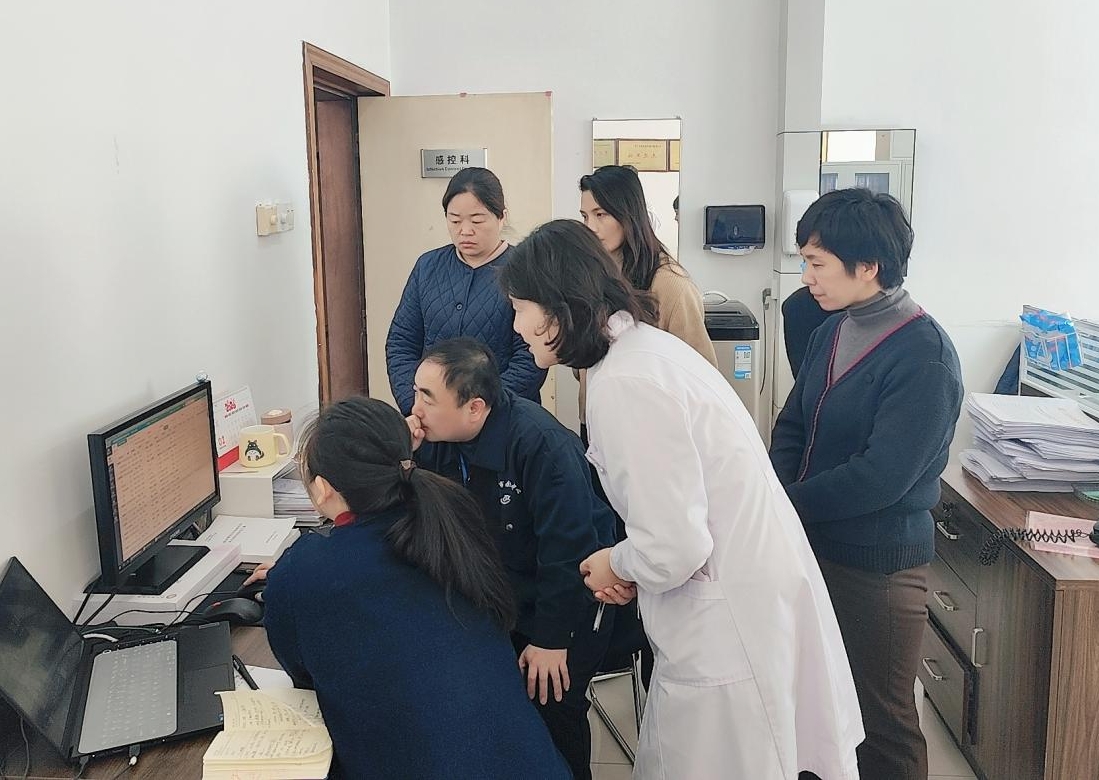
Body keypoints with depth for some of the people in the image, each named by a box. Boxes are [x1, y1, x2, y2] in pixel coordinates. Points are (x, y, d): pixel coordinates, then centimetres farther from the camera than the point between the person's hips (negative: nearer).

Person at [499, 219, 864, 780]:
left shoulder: (624, 382, -24)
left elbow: (674, 547, -24)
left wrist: (617, 565, -5)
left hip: (731, 617, -9)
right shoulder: (643, 342, 6)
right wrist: (631, 565, 6)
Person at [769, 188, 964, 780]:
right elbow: (792, 426, 8)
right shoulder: (832, 332, 6)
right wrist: (771, 492, -10)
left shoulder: (923, 354, -19)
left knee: (881, 718, 10)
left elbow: (881, 476, -25)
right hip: (811, 546, 8)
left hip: (879, 563, -7)